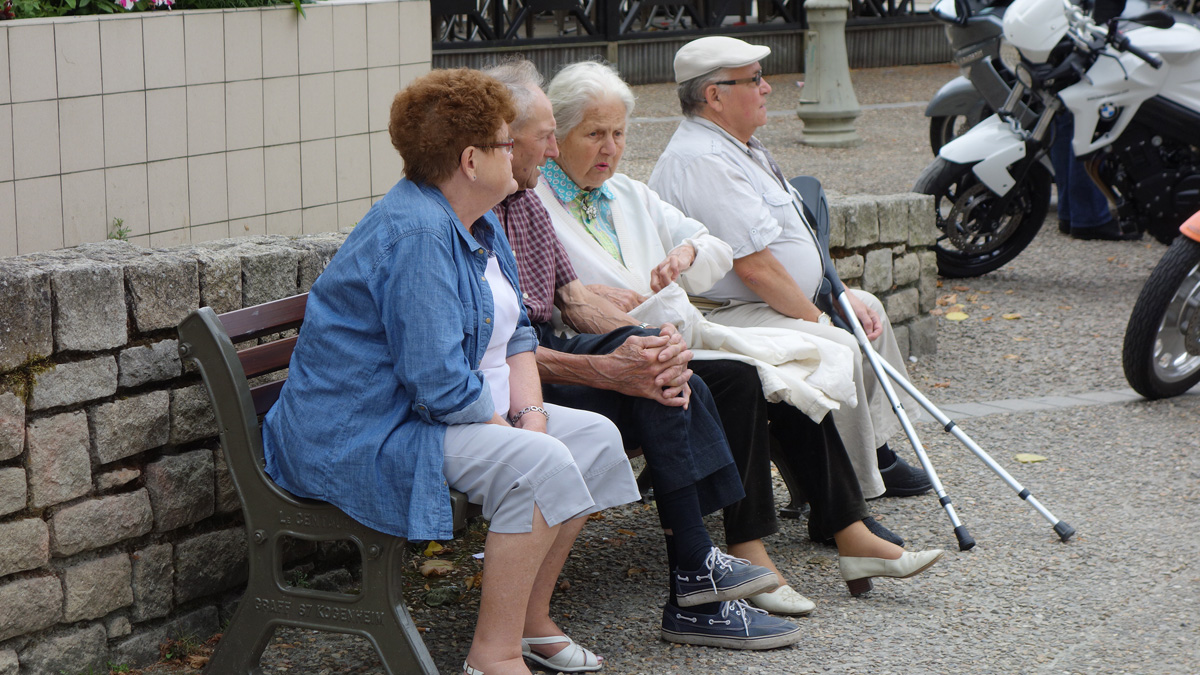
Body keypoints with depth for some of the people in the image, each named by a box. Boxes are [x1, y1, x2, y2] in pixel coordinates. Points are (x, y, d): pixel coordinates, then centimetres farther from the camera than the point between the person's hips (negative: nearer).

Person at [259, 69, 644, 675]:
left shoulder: (477, 222, 10)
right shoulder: (414, 234, -24)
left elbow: (513, 331, 15)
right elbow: (439, 384, -28)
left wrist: (531, 412, -3)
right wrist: (518, 434, -15)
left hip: (458, 412, 11)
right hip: (361, 436, -11)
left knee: (595, 438, 4)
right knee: (539, 465, -27)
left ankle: (530, 618, 12)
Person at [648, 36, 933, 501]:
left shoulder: (740, 147, 15)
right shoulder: (702, 162, -22)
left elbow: (796, 240, 20)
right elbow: (756, 268, -25)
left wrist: (842, 296, 10)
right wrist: (818, 320, -15)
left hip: (774, 302, 12)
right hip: (728, 317, -12)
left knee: (867, 308, 21)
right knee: (837, 348, -28)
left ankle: (875, 454, 27)